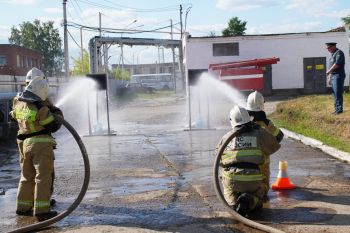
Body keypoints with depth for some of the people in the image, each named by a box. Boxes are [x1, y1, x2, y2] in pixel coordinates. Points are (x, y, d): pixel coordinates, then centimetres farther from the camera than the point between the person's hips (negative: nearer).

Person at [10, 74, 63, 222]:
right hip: (41, 144, -7)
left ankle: (23, 207, 27)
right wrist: (57, 113, 10)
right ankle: (41, 210, -10)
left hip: (24, 143, 7)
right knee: (43, 176, -5)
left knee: (27, 176, 19)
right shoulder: (41, 109, -18)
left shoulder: (18, 103, 2)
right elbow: (54, 126, -9)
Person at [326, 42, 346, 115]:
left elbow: (337, 64, -22)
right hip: (333, 76, 10)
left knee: (337, 93, -10)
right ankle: (337, 109, 14)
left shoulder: (339, 53, -9)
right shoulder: (333, 54, 20)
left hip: (338, 75, -10)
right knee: (335, 93, 10)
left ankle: (339, 109, -8)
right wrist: (329, 77, 21)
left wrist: (329, 71, -17)